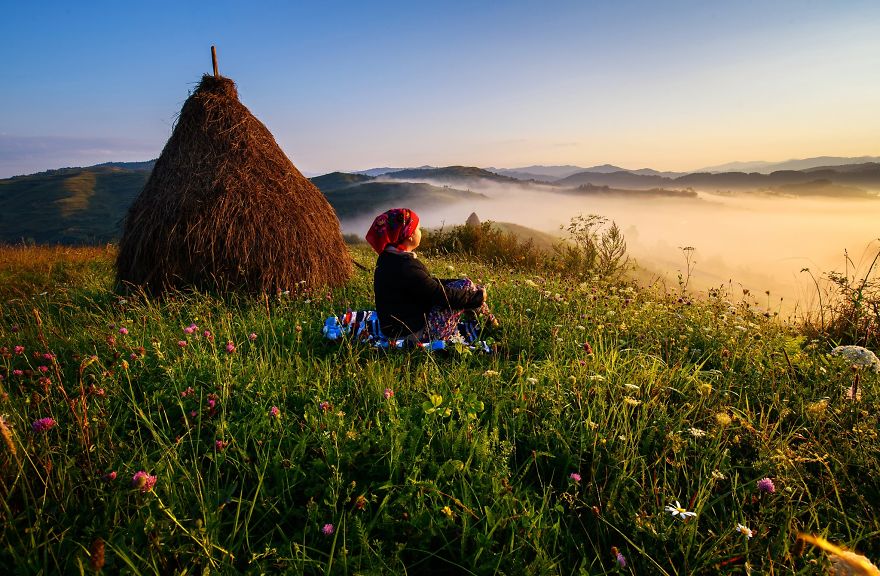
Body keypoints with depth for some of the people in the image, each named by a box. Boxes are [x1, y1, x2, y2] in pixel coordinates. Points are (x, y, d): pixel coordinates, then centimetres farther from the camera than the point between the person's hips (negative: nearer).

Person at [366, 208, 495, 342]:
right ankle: (492, 324, 18)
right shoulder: (406, 268, -27)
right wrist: (478, 296, -5)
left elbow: (429, 283, 13)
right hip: (415, 334, -9)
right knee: (465, 285, -2)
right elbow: (444, 296, -20)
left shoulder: (388, 259, 3)